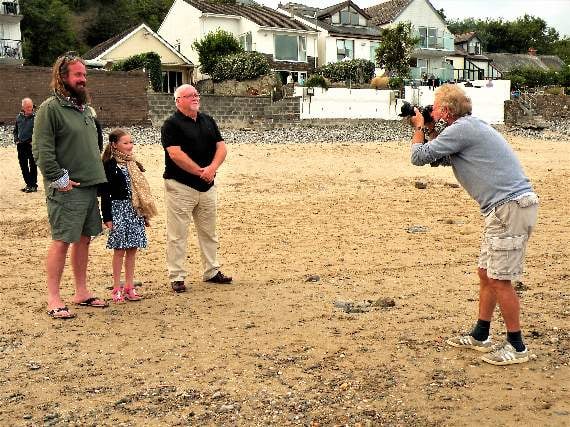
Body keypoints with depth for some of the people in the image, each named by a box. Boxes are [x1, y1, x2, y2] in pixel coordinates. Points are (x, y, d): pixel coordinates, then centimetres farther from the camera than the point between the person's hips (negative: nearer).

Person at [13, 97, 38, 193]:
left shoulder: (36, 117, -7)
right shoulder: (19, 117, 9)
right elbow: (15, 130, 19)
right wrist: (16, 140, 6)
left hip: (32, 145, -5)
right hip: (21, 146, 5)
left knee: (33, 166, 0)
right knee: (23, 166, 11)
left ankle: (33, 185, 8)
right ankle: (28, 184, 22)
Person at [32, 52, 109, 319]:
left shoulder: (84, 108, 16)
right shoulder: (50, 108, -10)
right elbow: (41, 150, -15)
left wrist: (97, 175, 17)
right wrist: (59, 179, -17)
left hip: (89, 186, 8)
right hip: (66, 190, -8)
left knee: (83, 239, 12)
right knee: (62, 241, -4)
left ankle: (81, 292, 22)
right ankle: (53, 298, 5)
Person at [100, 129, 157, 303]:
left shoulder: (133, 164, 13)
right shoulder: (110, 165, -7)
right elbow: (105, 193, -10)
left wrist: (145, 214, 16)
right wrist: (107, 217, -14)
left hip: (135, 211, 6)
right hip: (119, 210, -6)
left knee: (132, 249, 8)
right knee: (120, 249, -1)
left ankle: (129, 287, 15)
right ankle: (117, 289, 8)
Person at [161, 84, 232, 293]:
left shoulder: (208, 121, 14)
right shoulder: (172, 124, -6)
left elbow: (221, 146, 7)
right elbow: (175, 153, -17)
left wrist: (212, 168, -11)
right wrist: (200, 171, -17)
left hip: (207, 186, 7)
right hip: (180, 186, -6)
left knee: (209, 232, 15)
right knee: (177, 235, -3)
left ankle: (212, 272, 26)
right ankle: (176, 277, 4)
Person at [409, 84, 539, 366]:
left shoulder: (462, 128, -12)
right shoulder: (470, 127, 20)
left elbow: (419, 157, -8)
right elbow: (439, 155, 29)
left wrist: (419, 128, 8)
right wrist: (430, 131, 18)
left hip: (511, 207, -11)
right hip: (505, 208, 11)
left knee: (499, 279, -6)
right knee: (486, 273, 15)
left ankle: (517, 347, 4)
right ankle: (480, 337, 26)